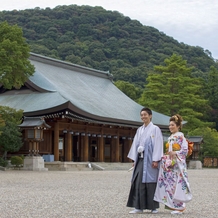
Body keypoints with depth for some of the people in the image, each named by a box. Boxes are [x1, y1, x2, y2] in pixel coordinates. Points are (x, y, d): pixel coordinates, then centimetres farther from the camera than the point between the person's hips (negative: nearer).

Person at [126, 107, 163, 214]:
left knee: (151, 183, -3)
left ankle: (153, 207, 7)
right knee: (138, 183, -1)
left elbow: (158, 145, -8)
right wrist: (134, 159, 9)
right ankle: (138, 207, 2)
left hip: (150, 160, -5)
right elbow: (135, 144, 15)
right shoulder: (139, 130, 15)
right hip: (140, 160, 5)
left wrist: (155, 160, -14)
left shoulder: (155, 129, -2)